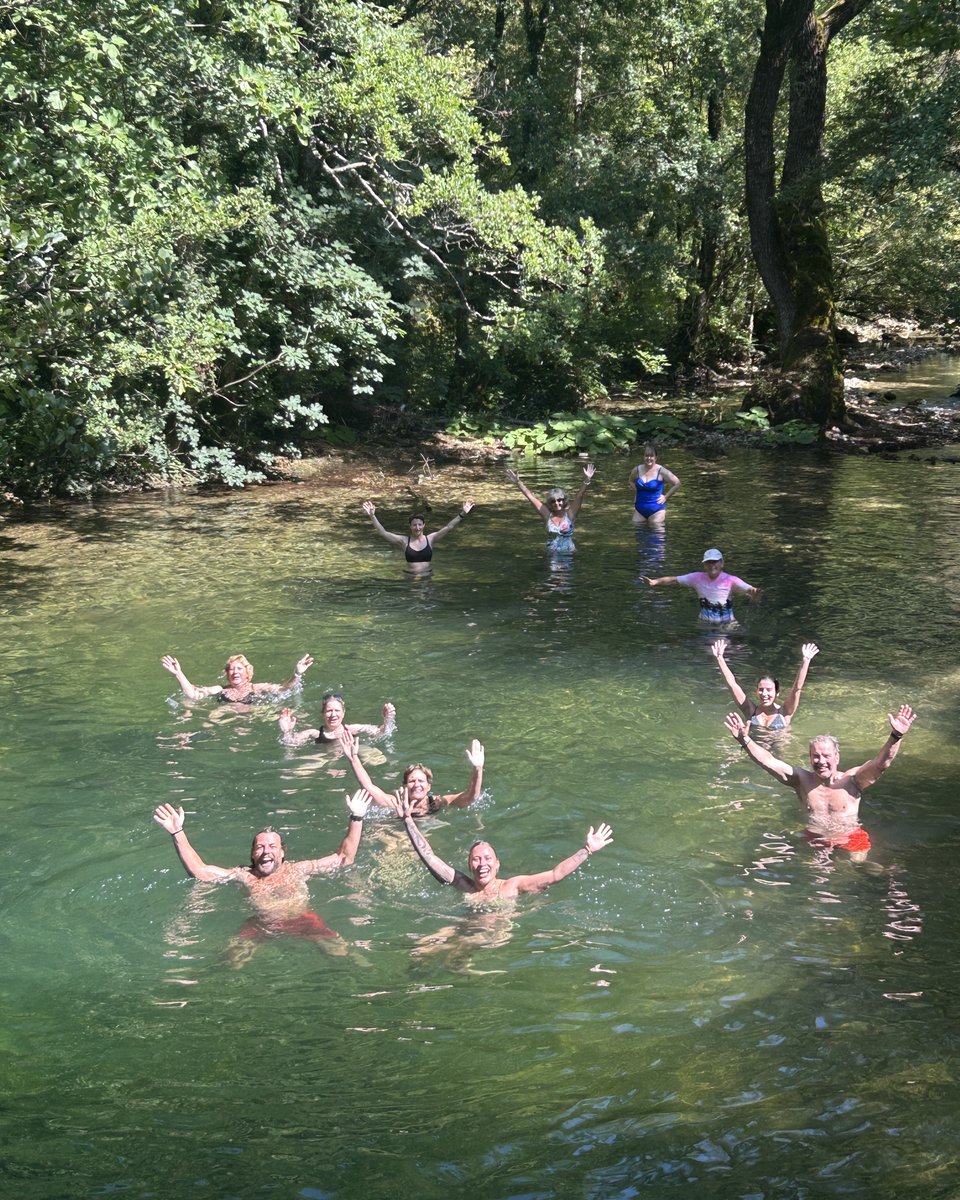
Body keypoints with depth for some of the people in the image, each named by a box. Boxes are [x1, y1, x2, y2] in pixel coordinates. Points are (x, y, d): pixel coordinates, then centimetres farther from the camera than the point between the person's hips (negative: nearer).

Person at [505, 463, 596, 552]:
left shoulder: (569, 514, 2)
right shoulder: (548, 515, 6)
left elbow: (580, 496, -8)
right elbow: (531, 497, 7)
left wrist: (587, 480, -20)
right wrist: (518, 482, 5)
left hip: (569, 554, -1)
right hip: (551, 555, 1)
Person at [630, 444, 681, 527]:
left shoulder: (661, 471, -9)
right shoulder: (637, 470, 2)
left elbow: (677, 484, -2)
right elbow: (631, 481, 27)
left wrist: (666, 497, -3)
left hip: (656, 510, -4)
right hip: (639, 510, 4)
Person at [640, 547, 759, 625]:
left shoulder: (730, 580, -10)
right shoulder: (698, 577, -2)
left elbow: (748, 589, -20)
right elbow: (674, 579, -4)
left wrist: (753, 593, -46)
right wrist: (654, 582, -18)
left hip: (727, 623, -2)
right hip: (705, 622, 2)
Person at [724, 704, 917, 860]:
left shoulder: (851, 780, -5)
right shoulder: (803, 779, 1)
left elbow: (881, 763, -18)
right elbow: (769, 762, -6)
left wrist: (895, 736, -36)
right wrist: (745, 740, -20)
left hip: (851, 840, -2)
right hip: (814, 841, 2)